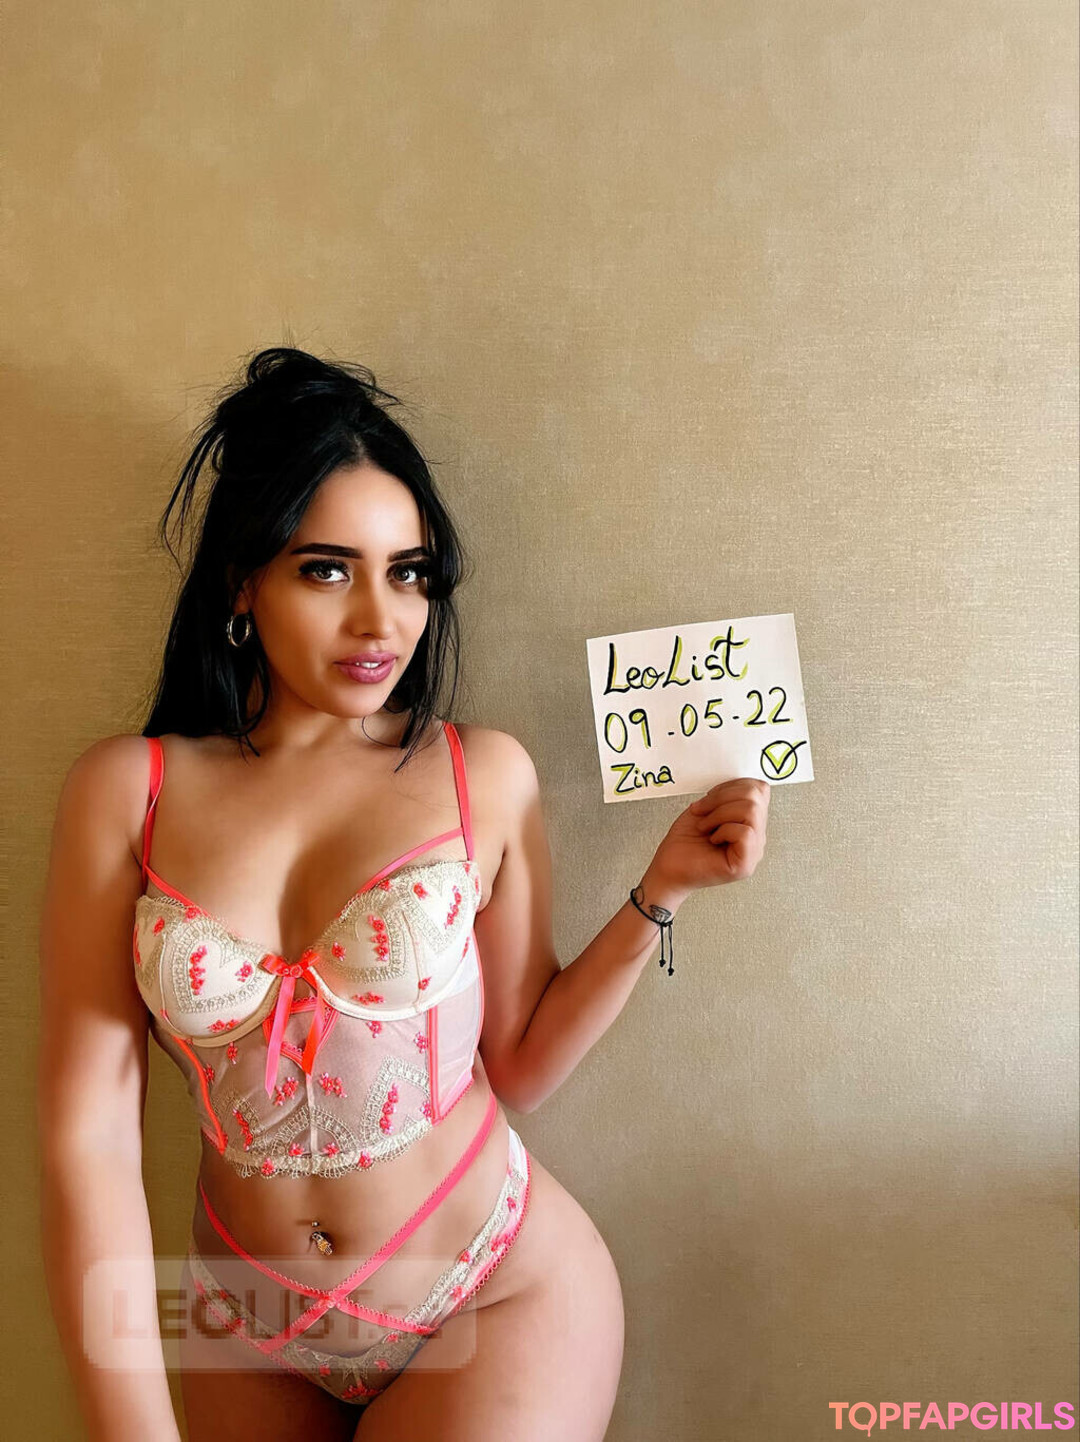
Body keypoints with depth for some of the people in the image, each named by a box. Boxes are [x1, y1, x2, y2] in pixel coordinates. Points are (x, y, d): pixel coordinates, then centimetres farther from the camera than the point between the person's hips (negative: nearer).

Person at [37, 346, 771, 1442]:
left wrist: (660, 892, -12)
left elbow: (516, 1069, -5)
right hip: (248, 1327, 2)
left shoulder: (485, 777, -11)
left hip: (497, 1307, -1)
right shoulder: (124, 790, -10)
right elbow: (85, 1135, -11)